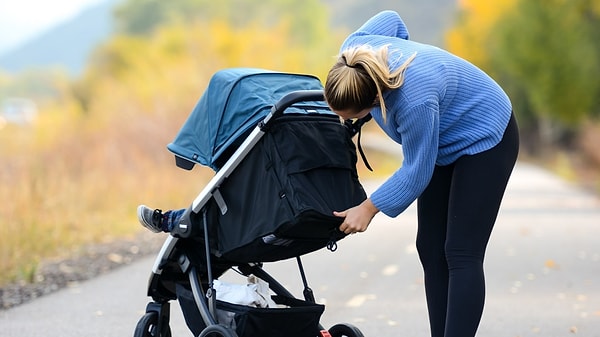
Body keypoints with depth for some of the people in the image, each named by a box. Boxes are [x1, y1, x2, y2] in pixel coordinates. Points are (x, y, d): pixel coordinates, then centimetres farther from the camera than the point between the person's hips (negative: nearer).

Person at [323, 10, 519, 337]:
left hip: (484, 140, -9)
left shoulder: (414, 101, -41)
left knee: (461, 254, -15)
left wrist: (369, 208, -18)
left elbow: (416, 172, -26)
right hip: (444, 143, 9)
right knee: (431, 248, 4)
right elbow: (390, 19, 4)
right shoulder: (352, 51, -20)